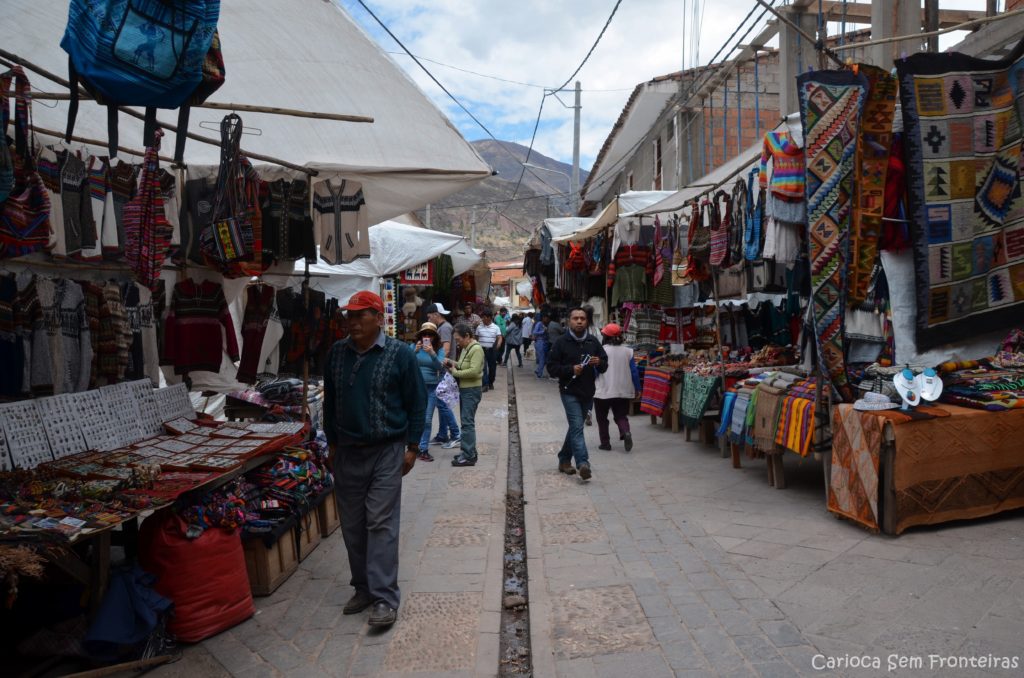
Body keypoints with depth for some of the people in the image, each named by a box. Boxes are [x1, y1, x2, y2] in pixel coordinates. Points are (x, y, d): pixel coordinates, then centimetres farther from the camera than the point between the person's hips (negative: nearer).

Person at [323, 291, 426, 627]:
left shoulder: (400, 354, -8)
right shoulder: (337, 353, 4)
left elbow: (416, 404, -3)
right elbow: (330, 401, 14)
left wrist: (412, 448, -5)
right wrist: (332, 444, 14)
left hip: (386, 451, -4)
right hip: (347, 451, 5)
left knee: (381, 523, -7)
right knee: (352, 525, 10)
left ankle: (385, 597, -1)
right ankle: (363, 588, 24)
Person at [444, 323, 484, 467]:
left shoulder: (476, 349, -17)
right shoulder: (465, 348, 12)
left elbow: (474, 371, -25)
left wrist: (455, 372, -16)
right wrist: (452, 363, 3)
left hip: (472, 390, -10)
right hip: (464, 389, 10)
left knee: (467, 422, -9)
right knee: (466, 421, 15)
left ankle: (469, 456, -6)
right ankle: (469, 451, 24)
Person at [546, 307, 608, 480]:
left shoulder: (593, 342, 7)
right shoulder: (561, 342, -5)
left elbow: (605, 365, 13)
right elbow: (551, 367, -7)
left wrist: (599, 363, -11)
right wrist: (571, 369, -20)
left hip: (587, 392, 5)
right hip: (569, 391, -5)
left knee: (575, 427, 15)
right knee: (577, 427, -16)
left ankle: (564, 460, 29)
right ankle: (583, 463, -23)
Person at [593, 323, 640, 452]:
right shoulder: (628, 351, 0)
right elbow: (634, 372, 2)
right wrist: (637, 388, 11)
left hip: (603, 391, -3)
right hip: (623, 391, 3)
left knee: (602, 418, 13)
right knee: (621, 416, 13)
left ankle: (605, 443, 14)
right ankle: (626, 432, -14)